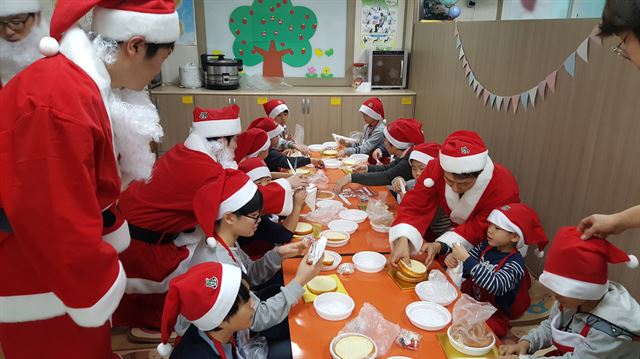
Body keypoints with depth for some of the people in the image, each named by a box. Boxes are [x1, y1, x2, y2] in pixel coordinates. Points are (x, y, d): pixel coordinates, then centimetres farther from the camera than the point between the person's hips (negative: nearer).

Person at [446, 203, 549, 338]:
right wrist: (453, 259, -20)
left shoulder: (515, 263, -20)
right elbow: (465, 270, 4)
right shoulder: (486, 246, -2)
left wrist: (467, 258, -39)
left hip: (494, 317, -7)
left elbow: (495, 286, -37)